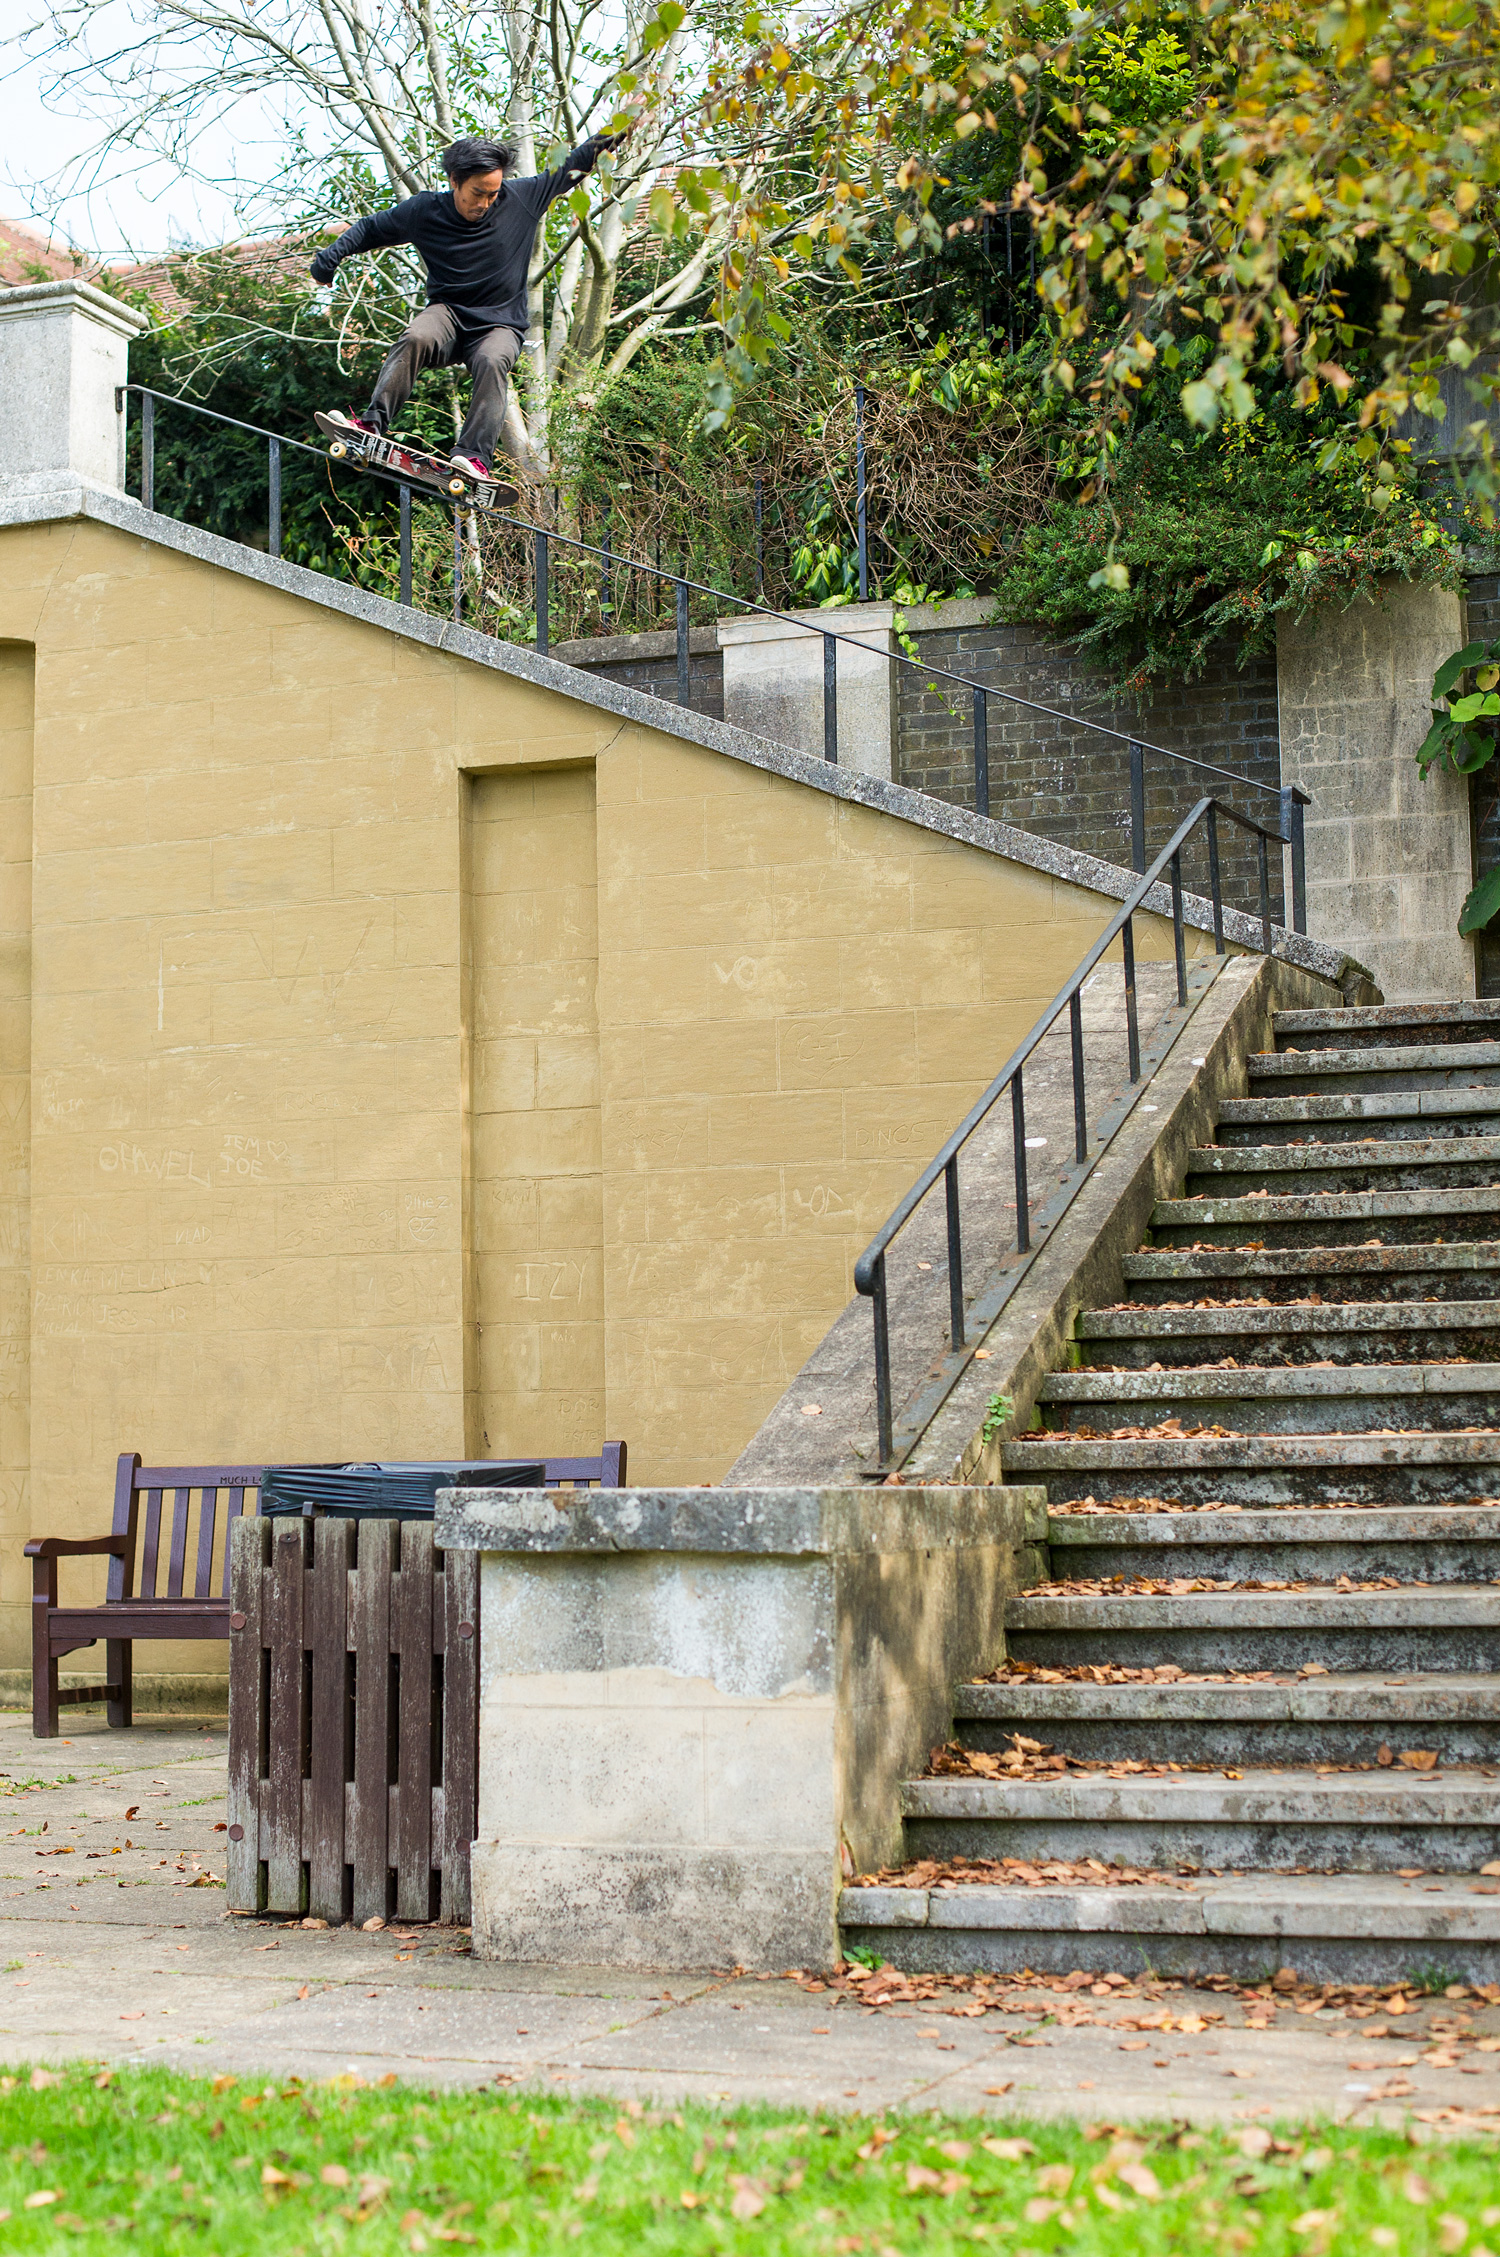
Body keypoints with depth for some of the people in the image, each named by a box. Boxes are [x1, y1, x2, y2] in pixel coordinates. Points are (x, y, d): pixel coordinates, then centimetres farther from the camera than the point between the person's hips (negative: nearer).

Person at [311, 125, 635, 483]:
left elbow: (569, 168, 13)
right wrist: (333, 254, 0)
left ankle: (475, 456, -49)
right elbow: (371, 228, 12)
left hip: (500, 323, -1)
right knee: (414, 339, -33)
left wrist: (609, 137, 5)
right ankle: (371, 423, -42)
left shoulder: (522, 198, 0)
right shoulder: (424, 211, -1)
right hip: (449, 314, 1)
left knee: (491, 362, -36)